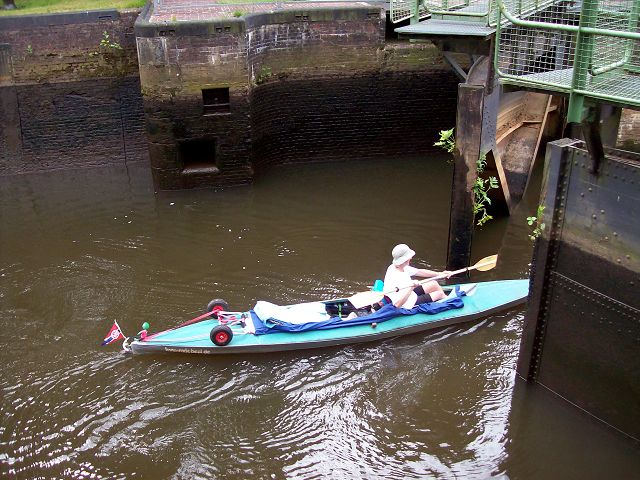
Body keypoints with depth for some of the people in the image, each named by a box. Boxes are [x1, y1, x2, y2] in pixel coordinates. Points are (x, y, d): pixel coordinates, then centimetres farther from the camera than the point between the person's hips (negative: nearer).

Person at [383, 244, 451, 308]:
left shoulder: (403, 268, -9)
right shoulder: (394, 278, -38)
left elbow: (420, 272, 4)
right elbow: (398, 304, -44)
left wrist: (440, 274, 2)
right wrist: (411, 287, -45)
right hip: (410, 305, -9)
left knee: (434, 284, 16)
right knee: (440, 294, 5)